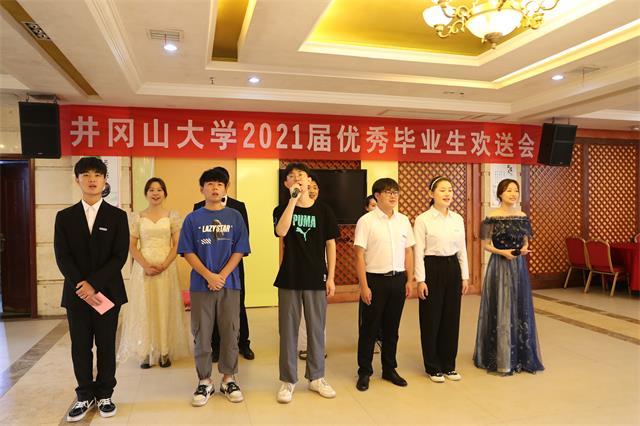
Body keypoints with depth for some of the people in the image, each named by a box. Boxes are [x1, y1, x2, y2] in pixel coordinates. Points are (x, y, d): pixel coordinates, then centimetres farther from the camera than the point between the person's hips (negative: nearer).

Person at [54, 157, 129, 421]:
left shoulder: (117, 216, 1)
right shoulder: (64, 217, 5)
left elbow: (120, 256, -7)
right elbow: (62, 257, -2)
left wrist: (94, 283, -15)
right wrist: (81, 285, -14)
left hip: (108, 291, -1)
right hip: (76, 292, 1)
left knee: (106, 345, 7)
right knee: (80, 347, 8)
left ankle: (104, 394, 21)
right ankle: (85, 396, 22)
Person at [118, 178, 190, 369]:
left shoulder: (172, 216, 3)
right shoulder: (137, 217, 5)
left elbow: (177, 244, -1)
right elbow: (132, 246, 2)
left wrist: (163, 265, -14)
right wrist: (146, 265, -12)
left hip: (166, 268, -1)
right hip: (143, 268, 1)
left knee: (165, 308, 3)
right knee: (144, 308, 3)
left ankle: (165, 352, 14)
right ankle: (146, 353, 14)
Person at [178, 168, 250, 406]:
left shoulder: (235, 217, 4)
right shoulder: (193, 219, 3)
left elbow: (239, 250, 0)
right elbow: (188, 252, -2)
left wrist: (222, 276, -11)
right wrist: (209, 275, -13)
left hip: (229, 284, 0)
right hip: (201, 285, 0)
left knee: (230, 333, 7)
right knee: (201, 335, 6)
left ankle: (228, 379, 22)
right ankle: (204, 382, 20)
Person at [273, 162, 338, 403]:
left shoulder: (323, 210, 2)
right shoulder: (282, 209, 0)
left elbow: (330, 244, 4)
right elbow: (281, 231, -21)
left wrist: (331, 277, -1)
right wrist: (293, 199, -21)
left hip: (316, 279, 1)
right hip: (289, 278, 0)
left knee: (316, 329, 10)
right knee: (288, 330, 6)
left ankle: (316, 377, 25)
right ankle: (288, 381, 19)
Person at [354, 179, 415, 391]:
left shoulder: (403, 220, 7)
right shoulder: (366, 221, -8)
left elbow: (408, 251, 11)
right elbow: (359, 255, -9)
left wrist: (409, 279, 7)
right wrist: (364, 286, -12)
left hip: (398, 279, 4)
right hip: (375, 279, -4)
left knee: (392, 327, 14)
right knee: (369, 328, 7)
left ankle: (389, 369, 30)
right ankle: (364, 372, 22)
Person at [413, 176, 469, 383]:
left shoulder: (458, 219, 7)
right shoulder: (423, 219, -8)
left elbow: (462, 249, 10)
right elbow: (418, 252, -10)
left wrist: (465, 276, 8)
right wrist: (420, 280, -13)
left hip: (453, 268, 5)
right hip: (432, 268, -5)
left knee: (451, 317, 10)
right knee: (431, 319, 4)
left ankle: (448, 365, 26)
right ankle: (433, 367, 19)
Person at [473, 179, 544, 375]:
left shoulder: (523, 217, 6)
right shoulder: (492, 217, -6)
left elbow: (526, 242, 13)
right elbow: (486, 245, -4)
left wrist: (525, 249, -8)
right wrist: (502, 252, -19)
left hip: (518, 266, 4)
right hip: (499, 266, -4)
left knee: (519, 308, 9)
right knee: (500, 309, 1)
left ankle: (520, 356, 23)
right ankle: (500, 358, 14)